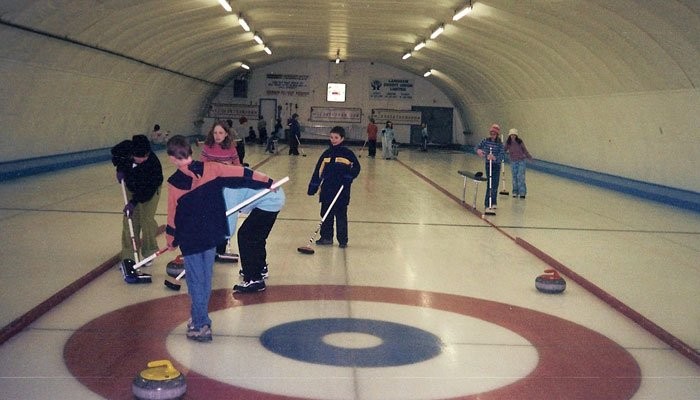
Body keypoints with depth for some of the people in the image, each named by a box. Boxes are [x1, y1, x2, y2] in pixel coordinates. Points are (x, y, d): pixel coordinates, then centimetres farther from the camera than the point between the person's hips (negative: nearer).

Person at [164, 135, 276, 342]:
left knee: (196, 281, 4)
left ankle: (201, 326, 6)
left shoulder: (174, 183, -12)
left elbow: (173, 214, -4)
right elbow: (240, 173, -6)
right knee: (205, 278, 16)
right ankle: (199, 319, 29)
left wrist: (171, 240, 11)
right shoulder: (210, 169, -7)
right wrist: (266, 181, 4)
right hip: (212, 234, 4)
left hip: (190, 239, -4)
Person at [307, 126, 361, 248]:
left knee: (341, 216, 1)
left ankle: (343, 240, 8)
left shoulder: (348, 153, -3)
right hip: (327, 190, 4)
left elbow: (356, 168, 1)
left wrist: (348, 178, -15)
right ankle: (326, 237, 20)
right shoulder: (327, 153, 8)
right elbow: (318, 171, 10)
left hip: (342, 191, -4)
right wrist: (312, 187, 8)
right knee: (326, 215, 9)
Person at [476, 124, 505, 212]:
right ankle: (488, 204, -4)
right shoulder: (485, 141, -1)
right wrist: (478, 150, -18)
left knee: (495, 184, 5)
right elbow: (478, 147, 7)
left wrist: (495, 158, -35)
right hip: (488, 165, 0)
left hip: (497, 165, 0)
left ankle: (493, 203, 19)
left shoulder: (500, 144, -6)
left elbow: (502, 154, -16)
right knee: (490, 184, -6)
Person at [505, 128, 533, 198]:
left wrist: (529, 157, -3)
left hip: (521, 161, -2)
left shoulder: (520, 142, -9)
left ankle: (522, 192, -6)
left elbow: (525, 150, 0)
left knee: (521, 176, -9)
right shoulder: (508, 142, -4)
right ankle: (515, 192, 18)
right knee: (514, 177, 8)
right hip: (513, 161, 2)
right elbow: (504, 150, 6)